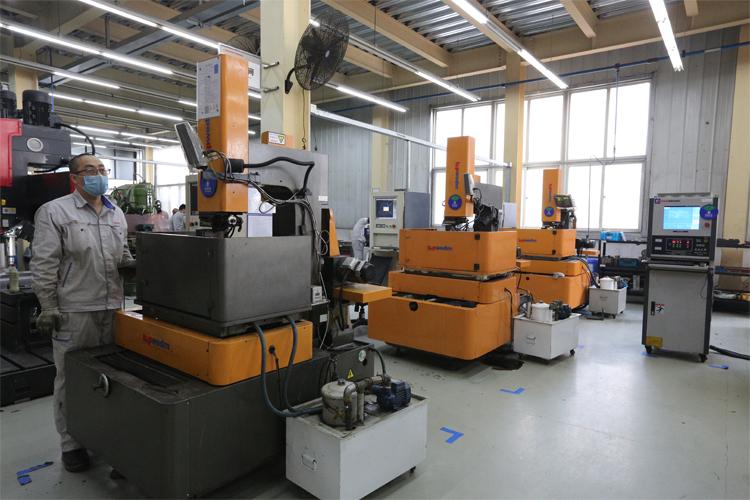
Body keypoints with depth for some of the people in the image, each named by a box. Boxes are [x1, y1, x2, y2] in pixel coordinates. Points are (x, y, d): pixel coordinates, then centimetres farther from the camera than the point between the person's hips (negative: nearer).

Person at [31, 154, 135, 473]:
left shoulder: (117, 215, 14)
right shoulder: (54, 212, -3)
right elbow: (44, 265, -7)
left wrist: (132, 264, 2)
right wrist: (48, 308, -11)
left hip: (112, 308, 5)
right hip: (73, 311, -5)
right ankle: (71, 444, 20)